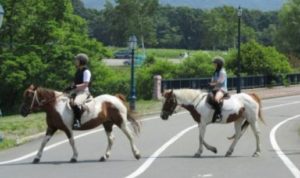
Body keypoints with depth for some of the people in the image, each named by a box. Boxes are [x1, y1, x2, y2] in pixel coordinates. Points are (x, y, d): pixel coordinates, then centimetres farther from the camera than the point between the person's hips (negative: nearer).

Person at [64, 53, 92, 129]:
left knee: (75, 103, -36)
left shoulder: (86, 71, -10)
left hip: (83, 92, -10)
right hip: (76, 91, 10)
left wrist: (74, 87, -26)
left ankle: (77, 121, -35)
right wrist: (70, 87, 4)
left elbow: (85, 85, -18)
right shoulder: (78, 71, 17)